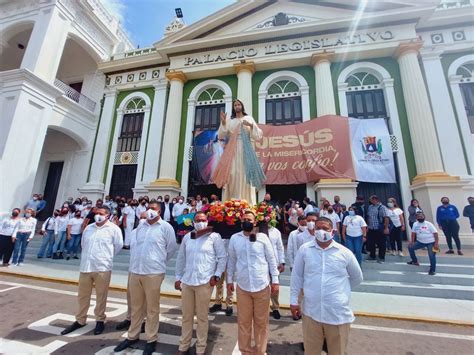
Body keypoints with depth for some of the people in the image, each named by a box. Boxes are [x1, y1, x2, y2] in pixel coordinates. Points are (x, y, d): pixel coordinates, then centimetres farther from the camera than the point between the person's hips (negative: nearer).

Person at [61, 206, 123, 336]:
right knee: (82, 296, 18)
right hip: (85, 267, 5)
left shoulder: (113, 228, -9)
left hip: (102, 267, -5)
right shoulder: (88, 228, 10)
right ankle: (80, 320, 36)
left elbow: (119, 245, -3)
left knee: (101, 296, 8)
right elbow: (83, 244, 23)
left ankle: (100, 321, 26)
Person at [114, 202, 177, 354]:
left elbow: (172, 247, -1)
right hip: (135, 271, 5)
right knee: (135, 306, 20)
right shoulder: (140, 226, 11)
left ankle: (151, 339, 26)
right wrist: (134, 261, 15)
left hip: (153, 273, -5)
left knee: (152, 308, 9)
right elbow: (132, 245, 20)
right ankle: (132, 336, 38)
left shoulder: (165, 227, -7)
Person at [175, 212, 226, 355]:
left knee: (202, 316, 11)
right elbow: (181, 258, 13)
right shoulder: (187, 237, 6)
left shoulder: (214, 237, -7)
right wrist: (178, 277, 13)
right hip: (186, 281, 4)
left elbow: (223, 257, -5)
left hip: (204, 282, -4)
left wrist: (216, 275, -9)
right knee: (186, 316, 18)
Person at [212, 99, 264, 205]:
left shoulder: (249, 118, 14)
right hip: (232, 151, 1)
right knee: (232, 174, -8)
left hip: (245, 150, -1)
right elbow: (221, 136, 9)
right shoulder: (229, 120, 17)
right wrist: (223, 123, -3)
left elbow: (258, 136, 6)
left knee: (244, 174, -10)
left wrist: (251, 125, -10)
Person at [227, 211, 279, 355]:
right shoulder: (234, 238, -1)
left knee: (261, 321, 14)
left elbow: (271, 259, -1)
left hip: (262, 285, -1)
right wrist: (229, 279, 10)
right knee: (243, 321, 16)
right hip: (242, 286, 1)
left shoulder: (262, 237, -6)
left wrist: (275, 280, -1)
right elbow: (231, 260, 8)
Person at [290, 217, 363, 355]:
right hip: (311, 312, 0)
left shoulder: (344, 252, -5)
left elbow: (357, 278, 11)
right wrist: (293, 300, 3)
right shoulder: (304, 249, -5)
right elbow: (296, 276, 2)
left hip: (338, 314, 0)